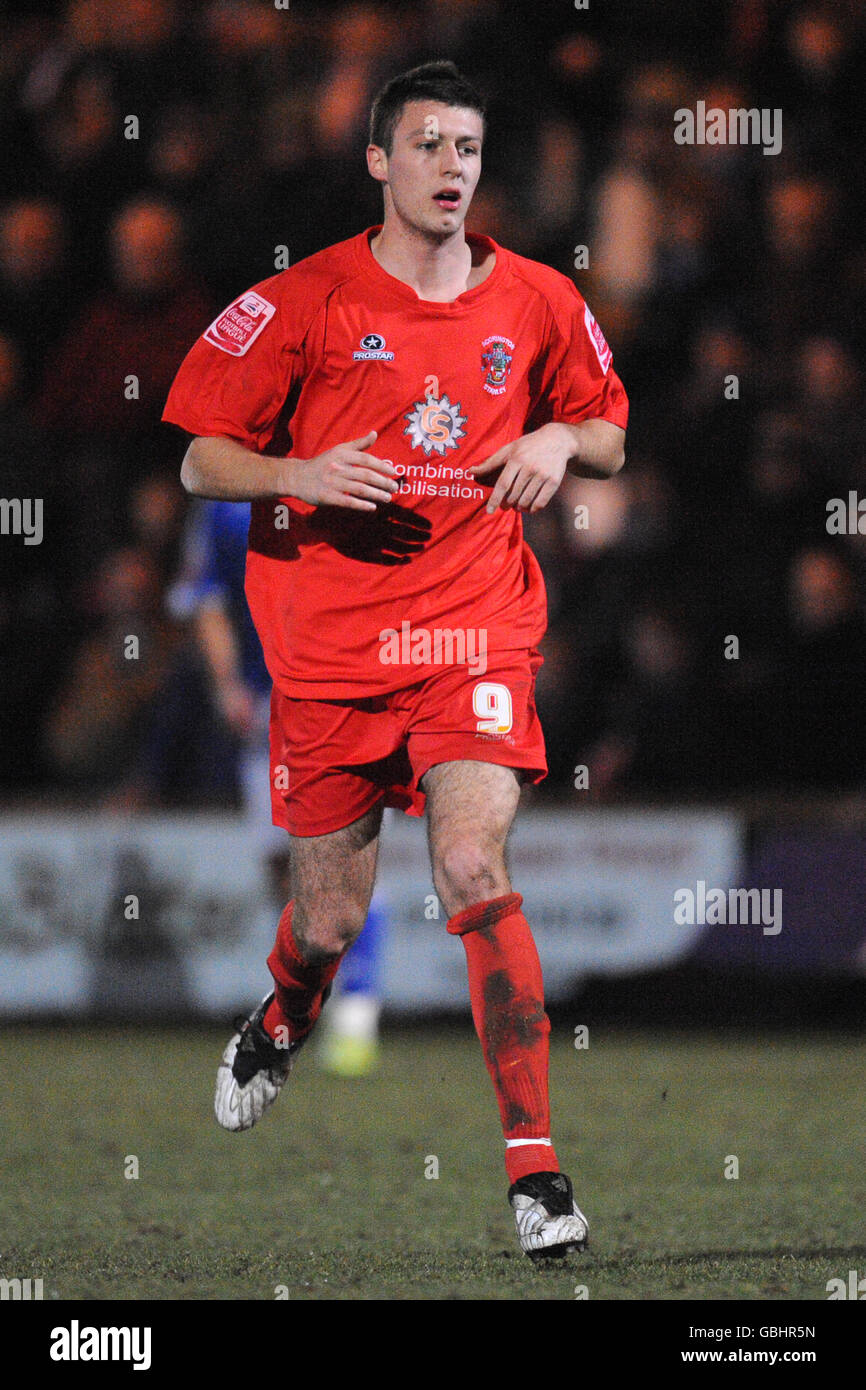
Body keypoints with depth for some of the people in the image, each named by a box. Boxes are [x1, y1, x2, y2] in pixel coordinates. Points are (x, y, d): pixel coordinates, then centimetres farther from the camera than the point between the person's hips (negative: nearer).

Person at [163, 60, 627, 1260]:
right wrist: (301, 474, -18)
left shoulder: (536, 304, 5)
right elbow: (200, 460, 1)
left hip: (475, 631, 0)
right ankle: (280, 1029, 48)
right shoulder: (302, 305, -2)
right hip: (327, 642, 0)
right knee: (332, 916, 10)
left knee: (475, 870, -20)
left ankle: (534, 1163, -19)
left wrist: (560, 442, -5)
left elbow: (609, 440, 19)